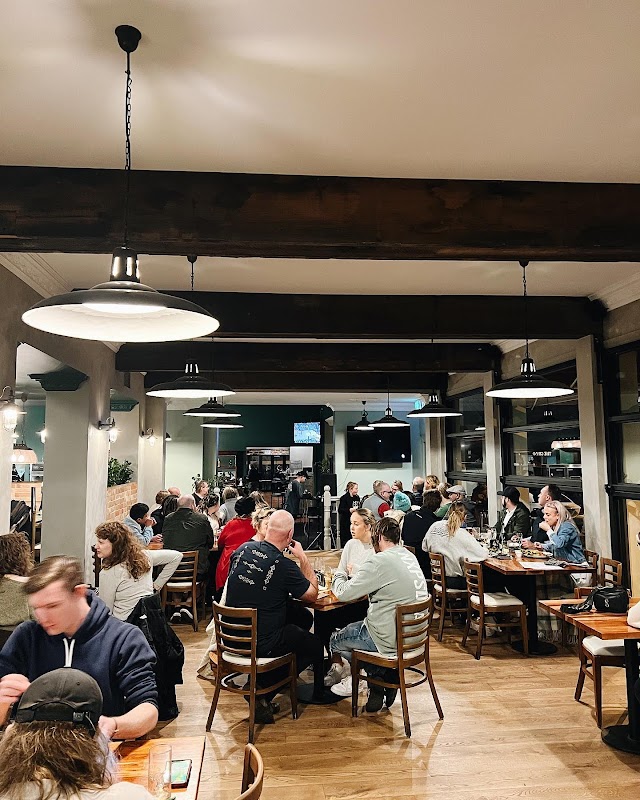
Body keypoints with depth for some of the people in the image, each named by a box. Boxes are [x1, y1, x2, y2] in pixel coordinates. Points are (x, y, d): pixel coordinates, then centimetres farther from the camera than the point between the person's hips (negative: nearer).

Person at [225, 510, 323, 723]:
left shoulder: (242, 549, -3)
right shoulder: (283, 565, -21)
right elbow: (312, 594, -6)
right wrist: (303, 557, -2)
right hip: (261, 644, -7)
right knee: (314, 645, 13)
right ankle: (263, 693, 6)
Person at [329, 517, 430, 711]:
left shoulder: (378, 562, -21)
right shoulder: (409, 557, 5)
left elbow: (343, 593, -17)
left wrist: (339, 576, 5)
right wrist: (354, 577, 13)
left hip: (392, 639, -8)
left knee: (335, 641, 13)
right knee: (355, 628, 27)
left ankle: (379, 676, 14)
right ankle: (387, 675, 16)